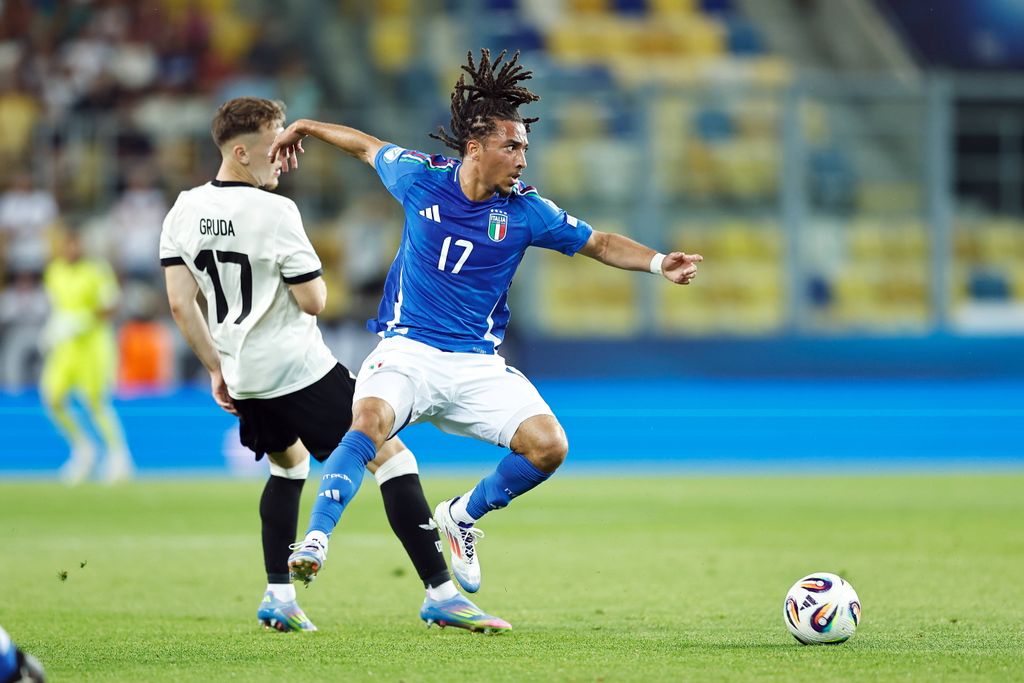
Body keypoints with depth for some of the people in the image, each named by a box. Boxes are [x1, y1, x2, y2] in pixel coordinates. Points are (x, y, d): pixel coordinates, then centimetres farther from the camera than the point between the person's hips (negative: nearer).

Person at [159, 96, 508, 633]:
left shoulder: (183, 212, 5)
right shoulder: (274, 212, -15)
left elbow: (180, 304, 6)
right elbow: (314, 301, -14)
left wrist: (216, 369, 14)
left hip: (243, 381, 7)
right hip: (300, 368, -7)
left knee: (289, 462, 31)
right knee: (391, 456, -4)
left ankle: (278, 597, 20)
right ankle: (439, 593, -11)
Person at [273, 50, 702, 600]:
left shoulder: (524, 211, -2)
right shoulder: (421, 178, -4)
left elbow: (597, 243, 7)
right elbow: (368, 146, 16)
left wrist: (659, 264, -9)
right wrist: (304, 128, 28)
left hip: (478, 364, 2)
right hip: (408, 349, -2)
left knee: (548, 446, -15)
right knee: (371, 421, -34)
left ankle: (463, 516, 11)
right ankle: (315, 540, -33)